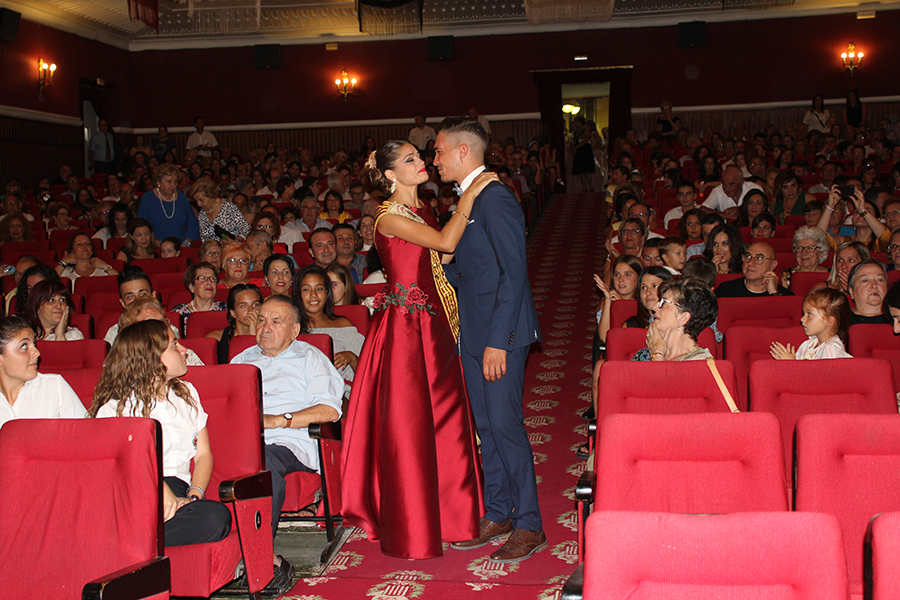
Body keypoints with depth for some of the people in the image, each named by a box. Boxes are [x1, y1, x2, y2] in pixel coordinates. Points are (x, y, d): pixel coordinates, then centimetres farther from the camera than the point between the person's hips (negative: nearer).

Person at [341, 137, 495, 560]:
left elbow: (444, 254, 10)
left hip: (433, 322, 8)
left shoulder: (422, 210, 15)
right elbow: (445, 242, -21)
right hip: (404, 324, -8)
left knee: (440, 415, 12)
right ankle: (409, 527, 8)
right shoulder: (389, 217, -12)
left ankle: (444, 511, 26)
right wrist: (469, 197, -16)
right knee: (406, 421, -2)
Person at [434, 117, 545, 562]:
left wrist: (497, 341, -23)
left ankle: (529, 526, 5)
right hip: (474, 333, 10)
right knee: (487, 426, 14)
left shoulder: (496, 200, -15)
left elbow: (514, 274, -21)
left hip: (500, 333, -10)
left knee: (505, 425, -5)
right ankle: (498, 516, 25)